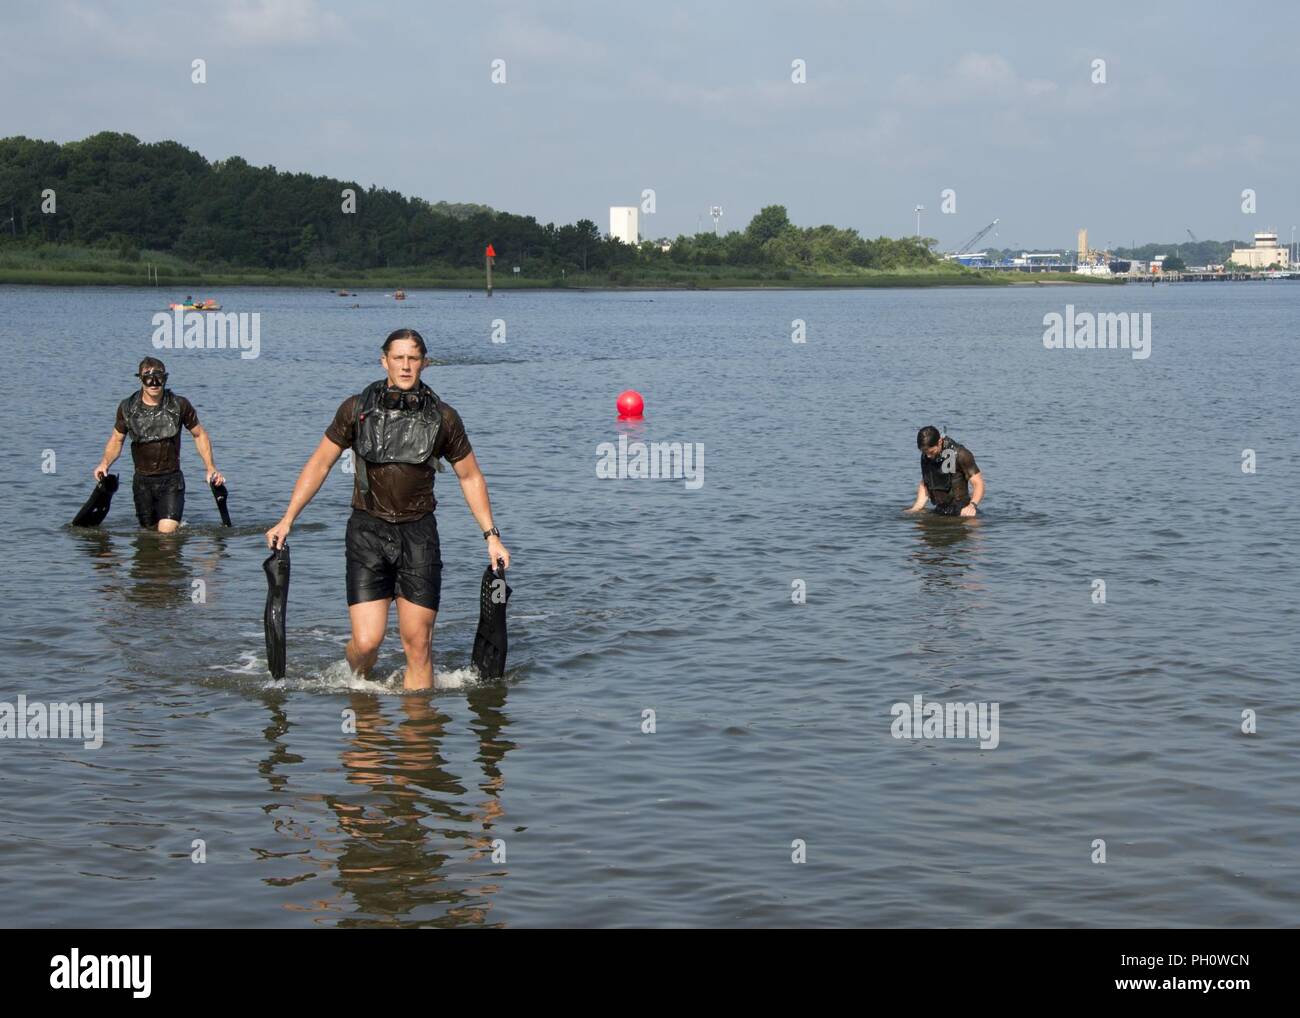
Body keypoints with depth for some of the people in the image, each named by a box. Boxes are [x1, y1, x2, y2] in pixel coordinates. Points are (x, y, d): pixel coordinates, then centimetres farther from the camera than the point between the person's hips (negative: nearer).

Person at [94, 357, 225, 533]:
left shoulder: (179, 405, -5)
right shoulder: (127, 407, -1)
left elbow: (199, 435, 6)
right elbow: (117, 439, 11)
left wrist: (210, 467, -3)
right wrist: (105, 463, -6)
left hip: (171, 480, -3)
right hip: (142, 481, 3)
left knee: (167, 533, -15)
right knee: (149, 530, 13)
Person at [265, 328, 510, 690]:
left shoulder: (443, 418, 1)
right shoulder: (357, 409, -2)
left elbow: (471, 477, 11)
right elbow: (319, 464, 6)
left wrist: (491, 535, 6)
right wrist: (287, 520, 1)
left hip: (419, 534, 1)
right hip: (367, 531, -1)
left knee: (418, 644, -2)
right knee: (366, 642, -7)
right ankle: (358, 681, 26)